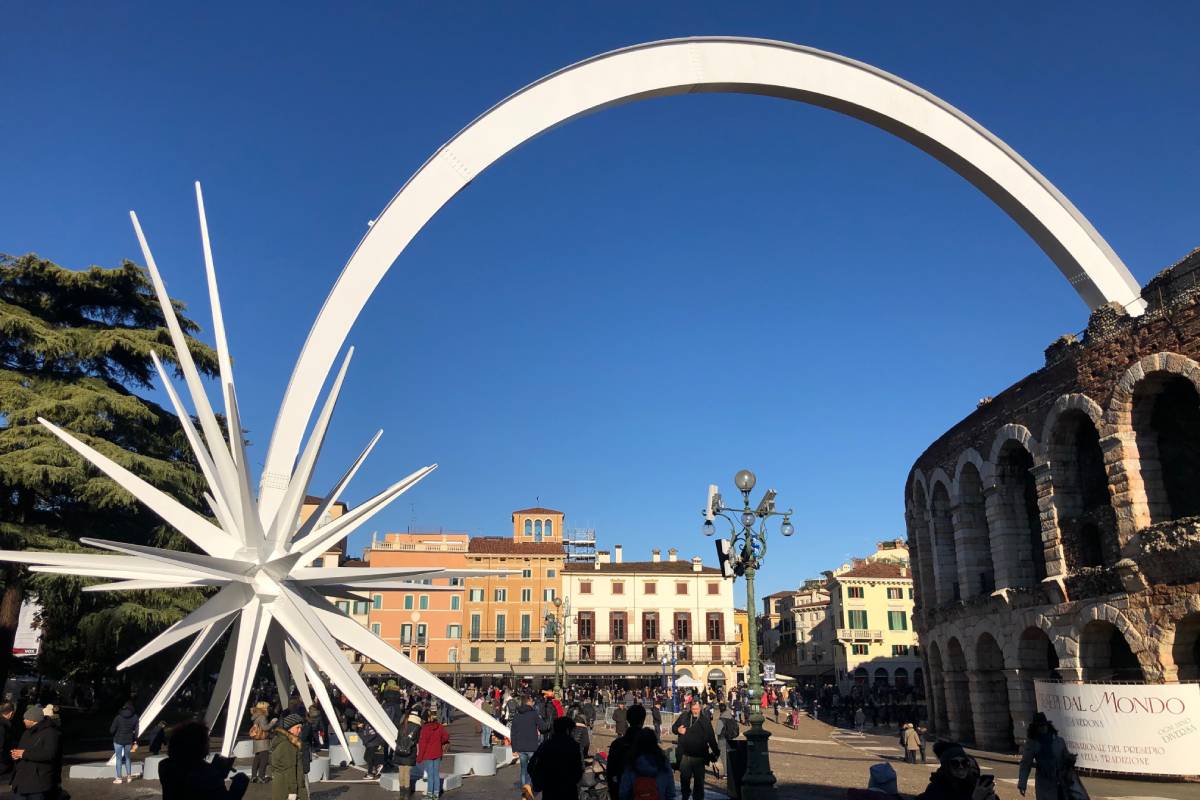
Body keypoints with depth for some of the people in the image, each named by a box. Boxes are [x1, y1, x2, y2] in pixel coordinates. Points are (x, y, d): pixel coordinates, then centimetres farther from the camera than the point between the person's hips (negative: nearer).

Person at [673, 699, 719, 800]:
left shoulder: (705, 720, -2)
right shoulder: (684, 717, 0)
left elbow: (711, 737, -2)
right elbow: (674, 727, 13)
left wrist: (716, 752, -5)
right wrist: (678, 730, -10)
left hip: (699, 756, -1)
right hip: (685, 755, 1)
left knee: (699, 779, 8)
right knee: (684, 777, 12)